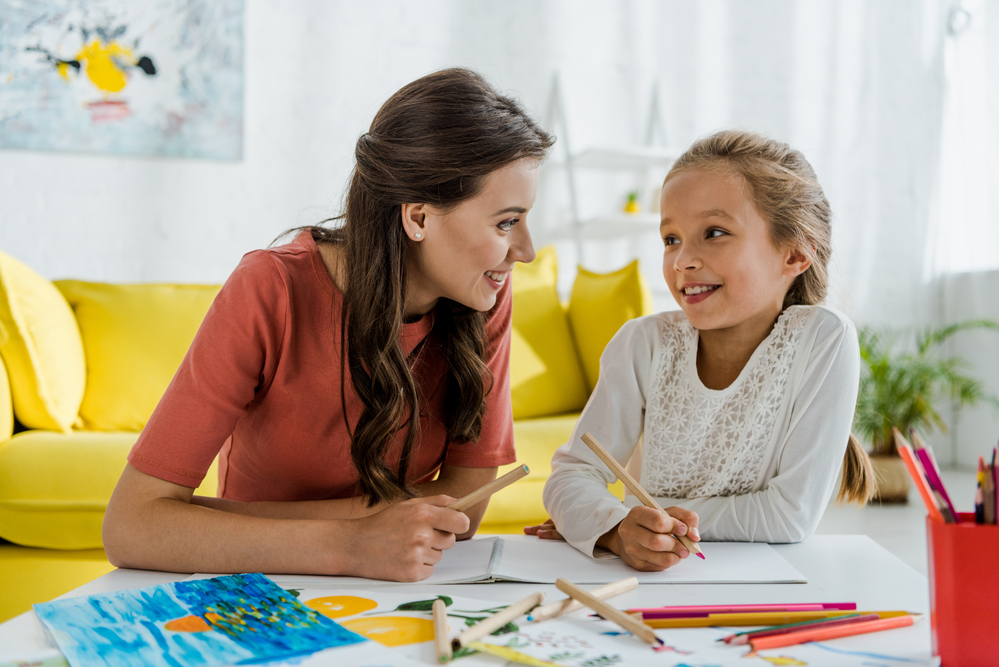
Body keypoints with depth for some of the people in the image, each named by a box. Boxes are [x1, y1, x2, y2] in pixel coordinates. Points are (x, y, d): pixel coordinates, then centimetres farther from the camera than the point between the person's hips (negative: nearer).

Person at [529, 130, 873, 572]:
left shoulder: (824, 341, -14)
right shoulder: (645, 344, -7)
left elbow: (793, 515, -15)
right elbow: (571, 475, -8)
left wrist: (660, 518, -16)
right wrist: (620, 528, -29)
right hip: (645, 584, 3)